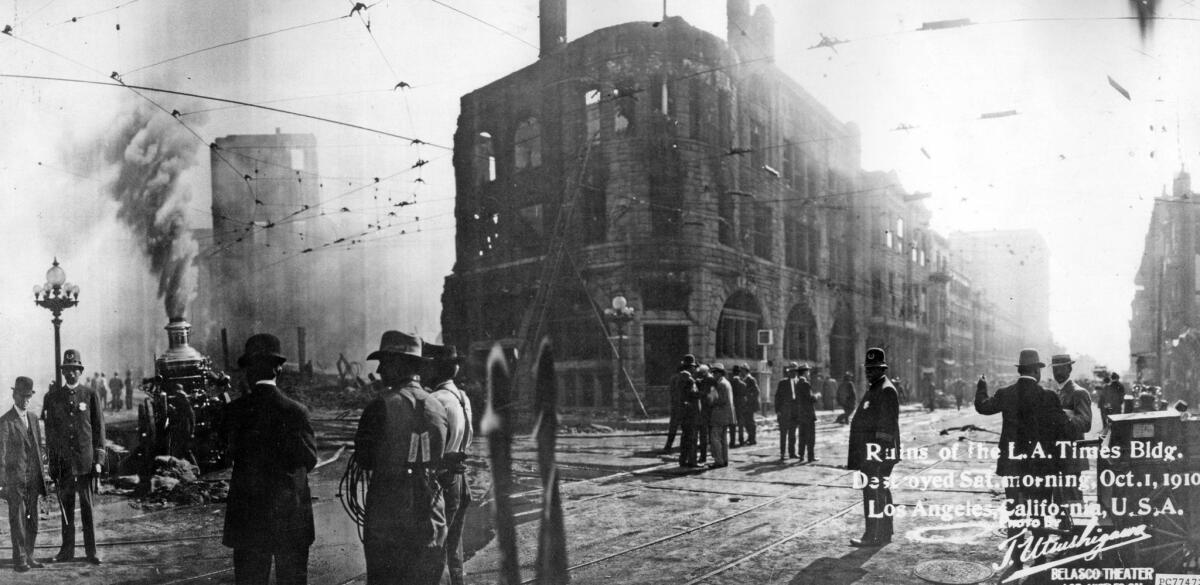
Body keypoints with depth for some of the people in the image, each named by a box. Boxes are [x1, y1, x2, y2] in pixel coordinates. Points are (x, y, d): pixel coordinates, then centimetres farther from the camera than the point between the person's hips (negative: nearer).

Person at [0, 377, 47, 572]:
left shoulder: (33, 418, 12)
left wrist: (41, 475, 13)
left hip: (33, 480, 6)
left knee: (32, 520, 8)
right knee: (17, 520, -2)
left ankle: (29, 557, 16)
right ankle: (19, 560, 3)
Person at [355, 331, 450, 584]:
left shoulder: (382, 406, -12)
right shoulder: (438, 408, 2)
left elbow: (363, 460, -5)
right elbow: (442, 461, 7)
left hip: (386, 516, -4)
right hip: (430, 516, 4)